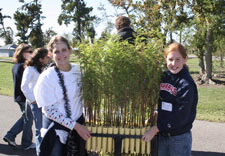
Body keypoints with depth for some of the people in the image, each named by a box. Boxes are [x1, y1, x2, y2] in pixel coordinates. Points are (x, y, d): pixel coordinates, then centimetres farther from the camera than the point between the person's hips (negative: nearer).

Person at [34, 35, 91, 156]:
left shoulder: (79, 70, -4)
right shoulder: (47, 77, -17)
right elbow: (49, 110, -15)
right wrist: (75, 126, -17)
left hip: (79, 124, 4)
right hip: (56, 129, -4)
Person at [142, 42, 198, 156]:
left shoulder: (187, 84, -14)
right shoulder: (163, 78, 3)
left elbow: (181, 116, -19)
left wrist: (155, 129, -17)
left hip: (180, 138, -5)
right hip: (161, 135, 6)